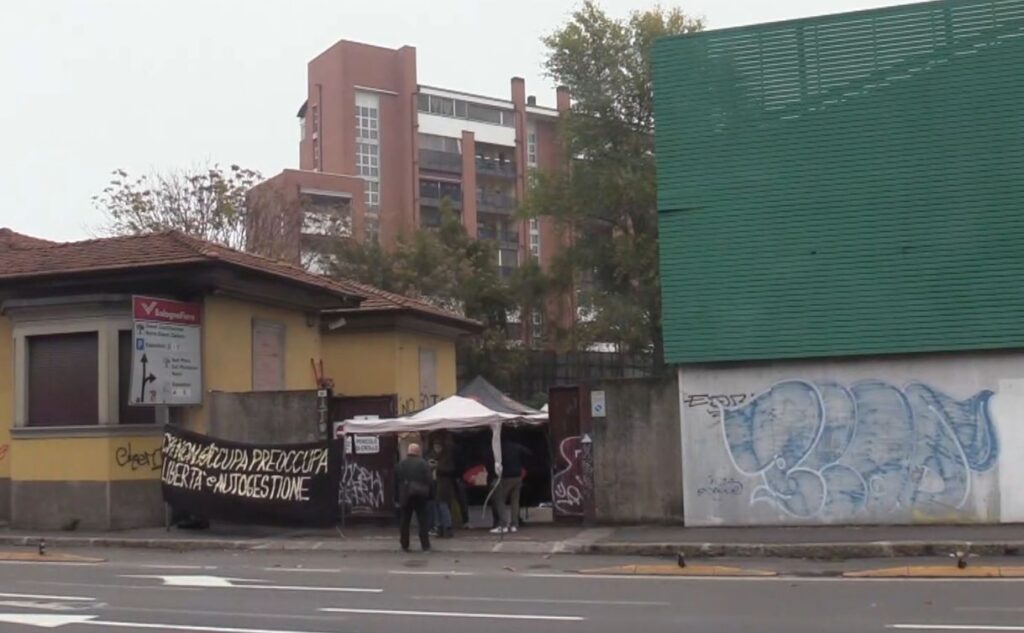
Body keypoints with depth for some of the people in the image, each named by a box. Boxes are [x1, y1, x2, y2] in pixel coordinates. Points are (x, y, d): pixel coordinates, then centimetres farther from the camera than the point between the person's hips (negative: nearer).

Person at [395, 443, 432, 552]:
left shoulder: (401, 465, 2)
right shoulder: (424, 464, -5)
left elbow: (397, 481, 2)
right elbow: (428, 481, -8)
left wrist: (398, 498, 8)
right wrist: (428, 496, 0)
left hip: (405, 496, 2)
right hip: (420, 496, -2)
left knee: (405, 522, 10)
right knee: (423, 521, 3)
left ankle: (404, 545, 10)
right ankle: (425, 545, 0)